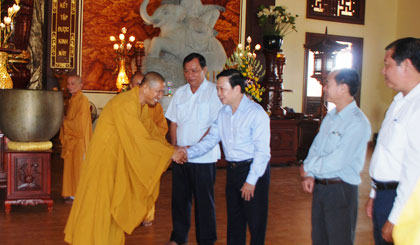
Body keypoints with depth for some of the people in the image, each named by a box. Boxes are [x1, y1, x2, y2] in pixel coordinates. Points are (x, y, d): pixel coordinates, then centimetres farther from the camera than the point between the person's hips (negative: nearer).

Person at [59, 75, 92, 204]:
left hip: (79, 141, -9)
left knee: (77, 168, -2)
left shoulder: (82, 101, -16)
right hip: (71, 140, 9)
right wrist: (65, 119, 4)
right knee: (70, 167, 13)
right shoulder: (73, 100, 14)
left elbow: (79, 124, -20)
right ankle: (72, 193, 22)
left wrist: (64, 121, -8)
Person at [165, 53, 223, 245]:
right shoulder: (180, 93, 10)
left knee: (204, 200, 4)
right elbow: (174, 122, 14)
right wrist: (175, 148, 1)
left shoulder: (214, 92, -6)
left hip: (204, 157, -4)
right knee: (180, 197, 12)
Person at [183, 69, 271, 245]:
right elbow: (210, 140, 8)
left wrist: (251, 181, -16)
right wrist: (188, 153, -7)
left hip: (254, 170, -6)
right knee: (234, 219, 16)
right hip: (232, 169, 7)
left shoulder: (256, 113, -14)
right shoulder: (223, 113, 8)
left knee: (255, 221, 2)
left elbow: (262, 151, -16)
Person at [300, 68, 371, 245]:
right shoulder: (330, 117, 10)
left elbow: (337, 161, -23)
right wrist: (309, 175, -3)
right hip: (319, 187, 8)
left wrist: (308, 167, -10)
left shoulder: (358, 122, -18)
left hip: (340, 191, -8)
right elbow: (315, 147, 13)